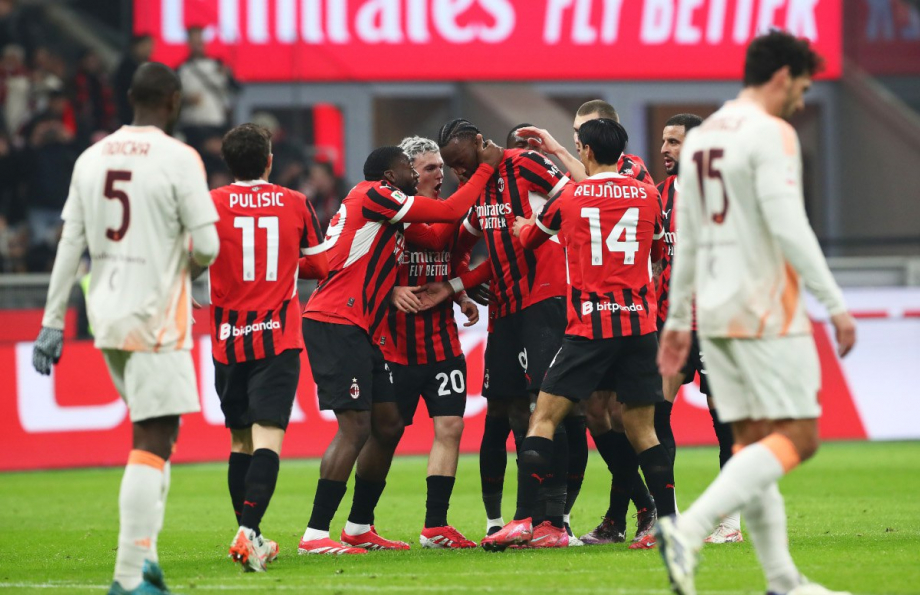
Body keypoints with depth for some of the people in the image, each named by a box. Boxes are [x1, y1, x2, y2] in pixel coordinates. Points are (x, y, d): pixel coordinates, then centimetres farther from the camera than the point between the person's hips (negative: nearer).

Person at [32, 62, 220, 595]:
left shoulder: (92, 158, 7)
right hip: (155, 320, -7)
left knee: (157, 432, 20)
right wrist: (192, 262, 11)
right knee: (153, 443, -5)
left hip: (107, 314, 7)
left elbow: (71, 245, 7)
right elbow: (206, 247, -13)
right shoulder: (178, 159, -10)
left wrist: (53, 322, 9)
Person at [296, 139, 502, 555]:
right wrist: (486, 167, 4)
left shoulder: (374, 206, 22)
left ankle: (359, 528, 20)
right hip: (335, 326, -10)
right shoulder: (374, 195, -8)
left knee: (388, 424, 13)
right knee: (355, 427, -14)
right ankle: (315, 535, -16)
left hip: (354, 331, 10)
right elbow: (451, 212, -8)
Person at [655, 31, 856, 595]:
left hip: (715, 314, 9)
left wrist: (678, 321, 24)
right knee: (797, 437, -8)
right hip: (765, 312, -9)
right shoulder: (771, 134, -11)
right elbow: (788, 227, -20)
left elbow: (686, 238, 19)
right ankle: (688, 531, -23)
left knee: (753, 441, 9)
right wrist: (836, 305, -17)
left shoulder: (700, 137, 15)